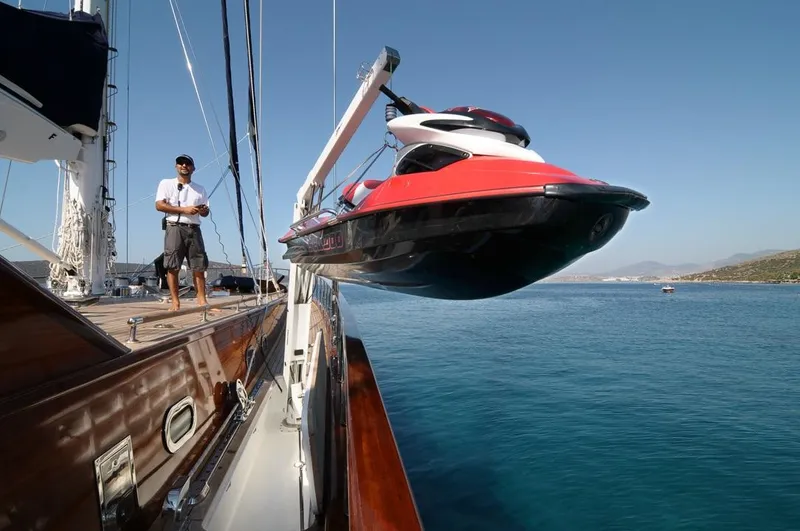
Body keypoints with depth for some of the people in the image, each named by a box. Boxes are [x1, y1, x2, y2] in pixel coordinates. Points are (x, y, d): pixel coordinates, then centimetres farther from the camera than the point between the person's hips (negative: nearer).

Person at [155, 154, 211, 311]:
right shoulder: (166, 184, 11)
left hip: (194, 229, 3)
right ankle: (175, 302, -4)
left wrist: (204, 210, -6)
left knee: (199, 267, -1)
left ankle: (202, 300, 1)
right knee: (172, 267, -7)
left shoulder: (200, 189, 22)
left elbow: (205, 211, 20)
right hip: (175, 227, -3)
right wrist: (184, 210, -11)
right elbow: (159, 205, -2)